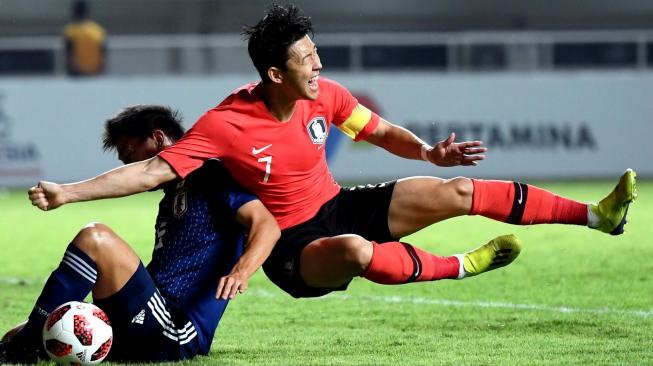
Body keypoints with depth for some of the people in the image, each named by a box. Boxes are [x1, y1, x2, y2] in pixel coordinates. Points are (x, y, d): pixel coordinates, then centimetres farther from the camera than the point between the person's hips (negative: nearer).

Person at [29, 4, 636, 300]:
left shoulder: (325, 96, -6)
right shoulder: (226, 125, -23)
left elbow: (381, 132, 7)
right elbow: (153, 170, -23)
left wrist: (429, 153, -13)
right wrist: (68, 192, -32)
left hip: (341, 207, 5)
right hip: (294, 249, -5)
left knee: (457, 191, -7)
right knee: (357, 251, -41)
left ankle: (595, 215, -2)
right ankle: (460, 266, -18)